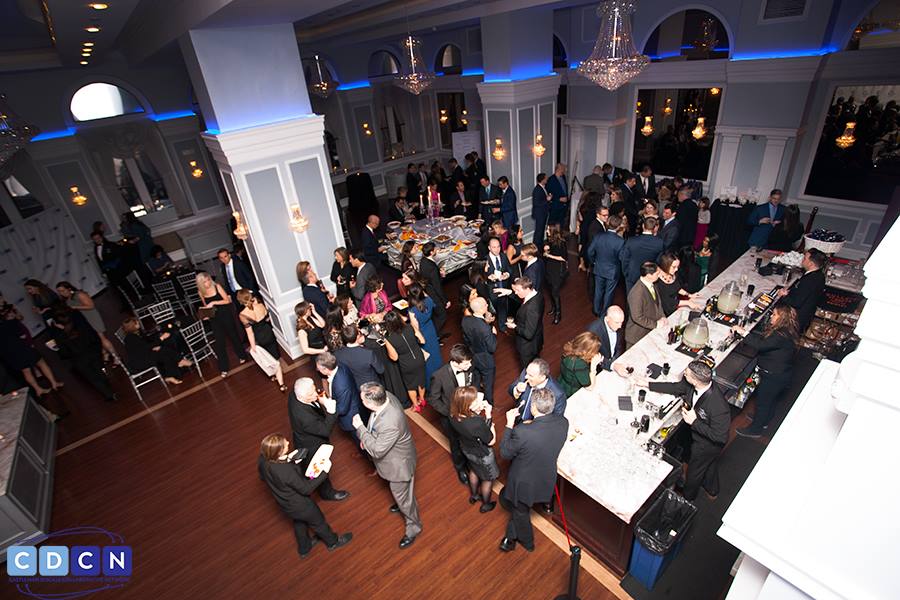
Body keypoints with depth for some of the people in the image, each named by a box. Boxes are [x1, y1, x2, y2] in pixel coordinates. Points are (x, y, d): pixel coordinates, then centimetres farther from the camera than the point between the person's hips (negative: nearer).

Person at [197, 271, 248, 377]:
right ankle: (223, 368, 5)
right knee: (219, 341, -2)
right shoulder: (200, 292, -2)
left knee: (232, 335, 13)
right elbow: (205, 306, 12)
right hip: (214, 318, 2)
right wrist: (206, 315, -5)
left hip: (225, 314, -2)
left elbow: (227, 300, -14)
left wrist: (213, 302, -24)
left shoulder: (217, 286, -11)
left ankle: (242, 356, 36)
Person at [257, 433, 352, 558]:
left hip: (285, 504, 6)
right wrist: (324, 473, -25)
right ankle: (333, 541, 50)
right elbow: (306, 489, -28)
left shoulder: (262, 460, -23)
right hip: (300, 505, -6)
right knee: (318, 522, 23)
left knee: (299, 523, 34)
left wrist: (288, 461, -1)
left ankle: (304, 548, 59)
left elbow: (262, 477, 2)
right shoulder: (286, 472, -43)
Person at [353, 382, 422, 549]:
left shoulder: (390, 424, -46)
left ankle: (413, 527, 44)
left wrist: (360, 428, -28)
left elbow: (376, 451, -32)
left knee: (402, 495, 18)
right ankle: (402, 503, 64)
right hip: (394, 457, 8)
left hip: (399, 463, -8)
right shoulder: (386, 397, -21)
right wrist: (366, 435, -3)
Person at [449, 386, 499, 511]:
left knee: (474, 471, 36)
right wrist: (488, 416, -27)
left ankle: (474, 495, 61)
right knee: (488, 478, 26)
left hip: (466, 449, 5)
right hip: (482, 455, -5)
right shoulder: (478, 423, -44)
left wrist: (479, 412, -17)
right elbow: (491, 441, -25)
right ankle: (486, 504, 52)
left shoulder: (453, 416, -25)